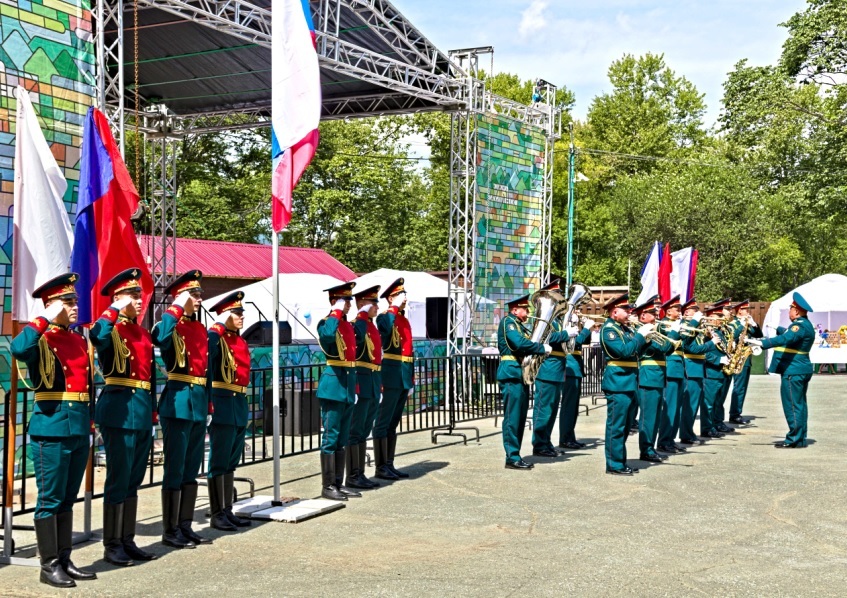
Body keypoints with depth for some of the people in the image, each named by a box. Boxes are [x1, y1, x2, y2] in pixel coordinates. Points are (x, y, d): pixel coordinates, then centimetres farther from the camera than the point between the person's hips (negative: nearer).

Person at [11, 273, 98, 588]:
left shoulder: (80, 341, 14)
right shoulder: (40, 340, -6)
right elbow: (18, 349, -31)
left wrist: (90, 426, 16)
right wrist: (47, 319, -22)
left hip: (79, 431, 7)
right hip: (51, 431, -7)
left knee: (67, 499, 13)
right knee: (50, 500, 0)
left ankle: (64, 559, 20)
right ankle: (49, 565, 7)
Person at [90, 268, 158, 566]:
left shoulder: (144, 334, 15)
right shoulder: (112, 331, -7)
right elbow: (97, 337, -34)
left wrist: (152, 413, 16)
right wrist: (115, 311, -26)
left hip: (143, 411, 8)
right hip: (120, 411, -8)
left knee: (134, 480, 12)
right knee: (119, 480, -3)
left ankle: (128, 541, 20)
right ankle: (112, 545, 6)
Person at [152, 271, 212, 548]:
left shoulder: (201, 329, 13)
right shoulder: (172, 326, -10)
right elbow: (159, 338, -35)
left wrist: (207, 400, 16)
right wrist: (177, 308, -27)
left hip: (199, 403, 8)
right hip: (178, 402, -8)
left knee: (191, 470, 13)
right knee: (175, 471, -1)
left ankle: (185, 526, 22)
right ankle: (170, 531, 7)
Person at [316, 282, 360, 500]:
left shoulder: (348, 325, 14)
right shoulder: (327, 322, -10)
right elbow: (327, 334, -36)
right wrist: (336, 312, -24)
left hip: (348, 385, 8)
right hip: (333, 386, -8)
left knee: (342, 439, 12)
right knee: (331, 438, -3)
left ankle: (338, 483, 19)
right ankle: (328, 486, 2)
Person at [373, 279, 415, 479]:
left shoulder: (405, 320, 18)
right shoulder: (385, 317, -6)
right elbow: (385, 327, -33)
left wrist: (411, 381, 20)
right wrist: (394, 307, -22)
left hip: (404, 376, 8)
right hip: (391, 375, -8)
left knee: (394, 423, 12)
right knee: (383, 423, -2)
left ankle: (389, 465, 18)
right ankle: (381, 467, 1)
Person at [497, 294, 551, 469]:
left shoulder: (519, 325, 22)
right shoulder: (508, 322, -8)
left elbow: (525, 345, 16)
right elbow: (520, 343, -22)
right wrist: (542, 348, -14)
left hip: (521, 376, 10)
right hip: (511, 375, -10)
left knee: (520, 418, 11)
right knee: (512, 417, -7)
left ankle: (515, 455, 17)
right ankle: (512, 458, -5)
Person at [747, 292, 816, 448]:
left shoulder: (800, 325, -18)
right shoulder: (805, 324, 16)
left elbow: (786, 338, -35)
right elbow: (789, 334, 37)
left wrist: (762, 343, -43)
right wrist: (777, 329, 50)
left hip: (793, 371, -11)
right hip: (802, 369, 11)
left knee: (792, 405, -7)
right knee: (799, 404, 13)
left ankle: (795, 439, -5)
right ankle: (801, 438, 17)